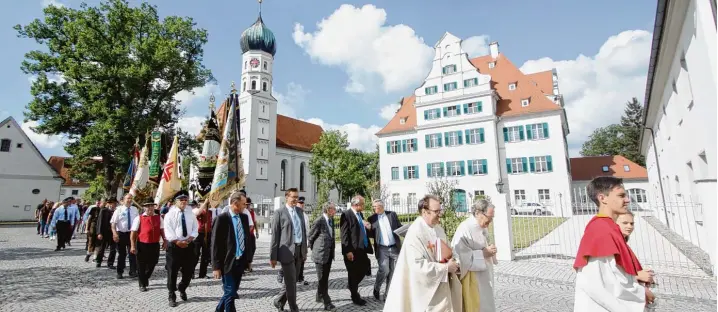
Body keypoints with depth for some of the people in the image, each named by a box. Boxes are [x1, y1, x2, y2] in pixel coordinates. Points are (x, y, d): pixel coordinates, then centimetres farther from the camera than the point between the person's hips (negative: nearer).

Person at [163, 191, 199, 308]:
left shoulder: (191, 214, 8)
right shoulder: (170, 214, -3)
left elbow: (195, 229, 5)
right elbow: (168, 231, -11)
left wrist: (189, 239, -13)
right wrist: (178, 242, -19)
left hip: (189, 245, 4)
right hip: (174, 245, -3)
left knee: (189, 271, 10)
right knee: (172, 272, 3)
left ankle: (182, 288, 38)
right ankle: (172, 296, 18)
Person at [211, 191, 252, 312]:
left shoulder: (244, 217, 6)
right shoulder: (222, 218, -14)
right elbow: (215, 244, -13)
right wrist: (216, 266, -14)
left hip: (241, 261, 6)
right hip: (228, 262, -6)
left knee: (231, 292, 18)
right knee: (230, 293, 0)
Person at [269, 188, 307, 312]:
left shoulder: (300, 211, 11)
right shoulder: (279, 212, -7)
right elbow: (275, 235, -8)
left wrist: (305, 250, 14)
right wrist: (273, 256, -9)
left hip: (299, 250, 6)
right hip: (287, 251, -6)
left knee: (291, 281, 16)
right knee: (291, 282, 1)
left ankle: (279, 301, 37)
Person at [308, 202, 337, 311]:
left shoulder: (331, 219, 6)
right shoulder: (319, 221, -18)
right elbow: (311, 236, -7)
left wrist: (333, 245, 15)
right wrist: (313, 249, 3)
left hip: (329, 253, 8)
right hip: (320, 254, -8)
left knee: (325, 277, 18)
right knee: (322, 279, -1)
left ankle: (320, 297, 34)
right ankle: (327, 302, 4)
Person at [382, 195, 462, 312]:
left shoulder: (438, 229, 5)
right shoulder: (415, 232, -21)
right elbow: (417, 265, -24)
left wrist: (451, 263, -6)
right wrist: (445, 268, -19)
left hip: (441, 285, 8)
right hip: (425, 288, -8)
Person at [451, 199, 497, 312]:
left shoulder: (483, 227, 5)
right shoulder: (465, 229, -24)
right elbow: (460, 255, -26)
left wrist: (489, 251, -2)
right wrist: (483, 254, -24)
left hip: (484, 275, 9)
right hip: (472, 278, -9)